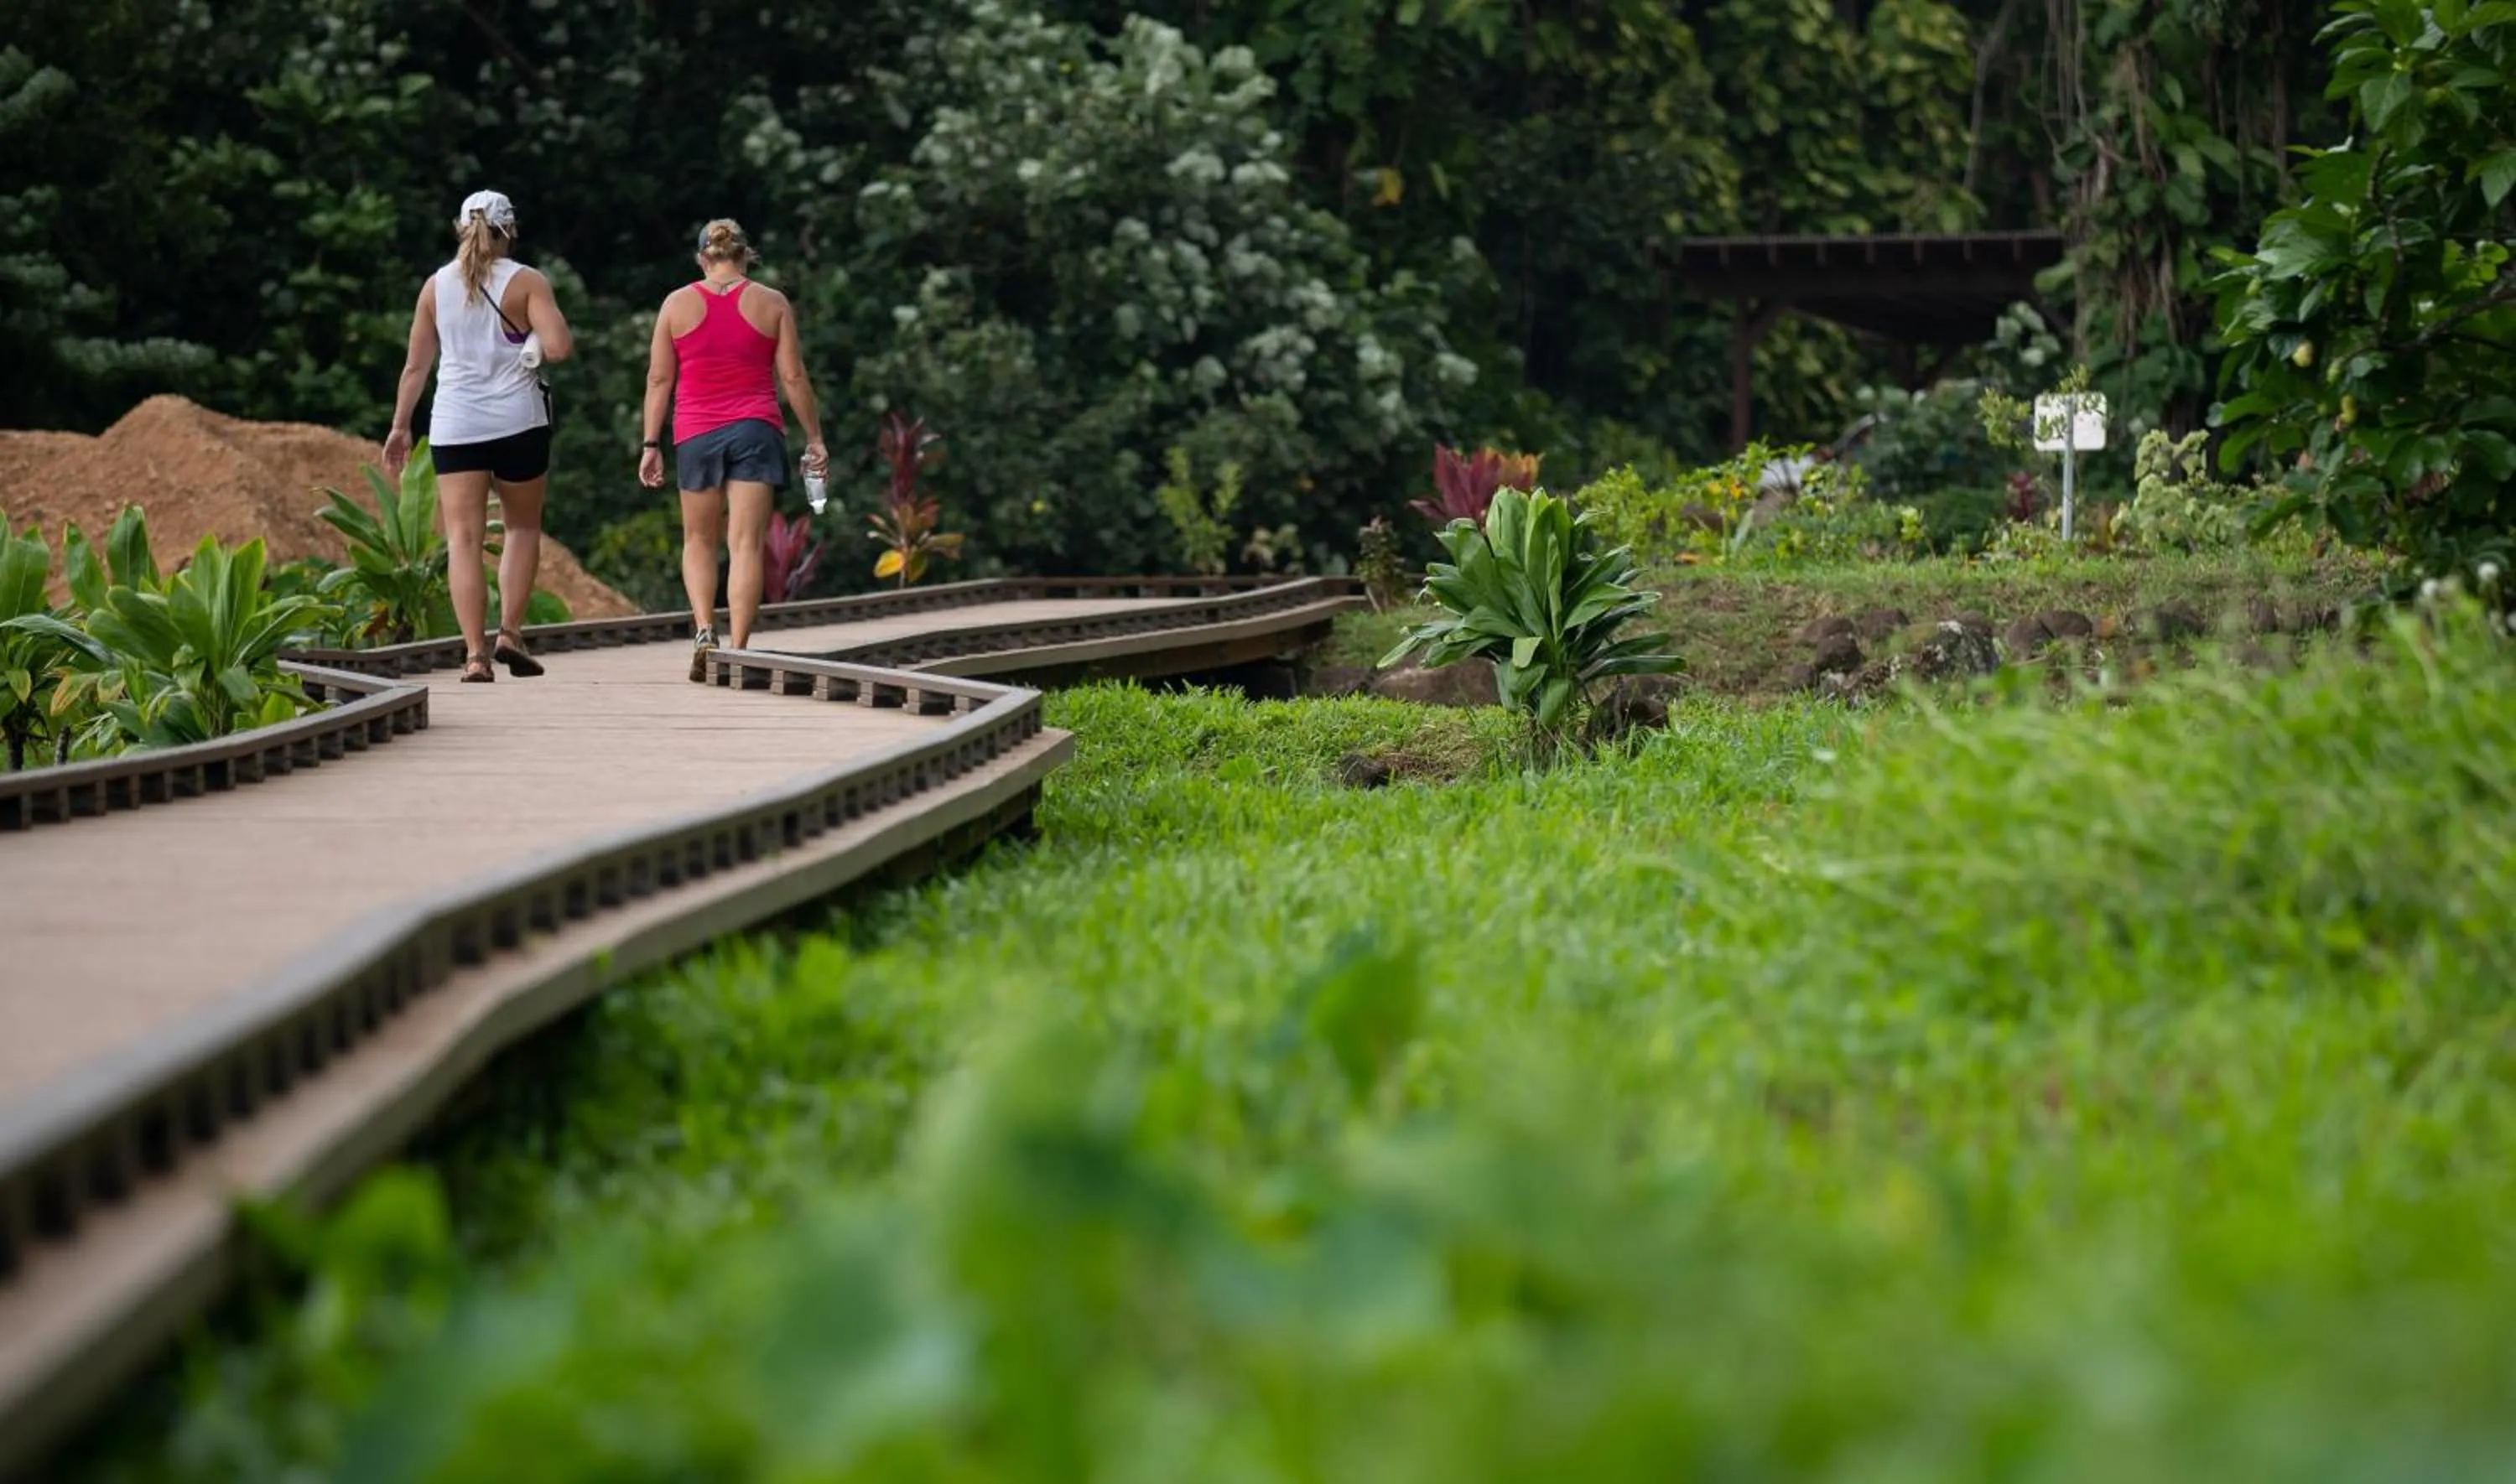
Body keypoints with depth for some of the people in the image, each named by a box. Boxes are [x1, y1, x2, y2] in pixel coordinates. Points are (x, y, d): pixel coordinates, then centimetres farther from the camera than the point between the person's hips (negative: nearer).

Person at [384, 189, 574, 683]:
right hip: (518, 420, -1)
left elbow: (415, 366, 9)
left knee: (464, 538, -1)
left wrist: (400, 427, 17)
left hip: (454, 424, 1)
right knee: (523, 526, 18)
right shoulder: (527, 282, -3)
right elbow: (560, 347, -15)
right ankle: (510, 632, 5)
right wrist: (536, 342, 7)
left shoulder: (436, 286, 7)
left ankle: (475, 653, -10)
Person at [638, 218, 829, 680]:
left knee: (699, 542, 14)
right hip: (756, 431, -1)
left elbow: (659, 379, 4)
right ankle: (737, 649, -10)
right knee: (746, 544, -3)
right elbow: (793, 377, 2)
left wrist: (651, 444, 7)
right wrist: (814, 438, 8)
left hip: (696, 435, 1)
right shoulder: (771, 303, 3)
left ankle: (703, 629, -6)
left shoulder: (677, 304, 5)